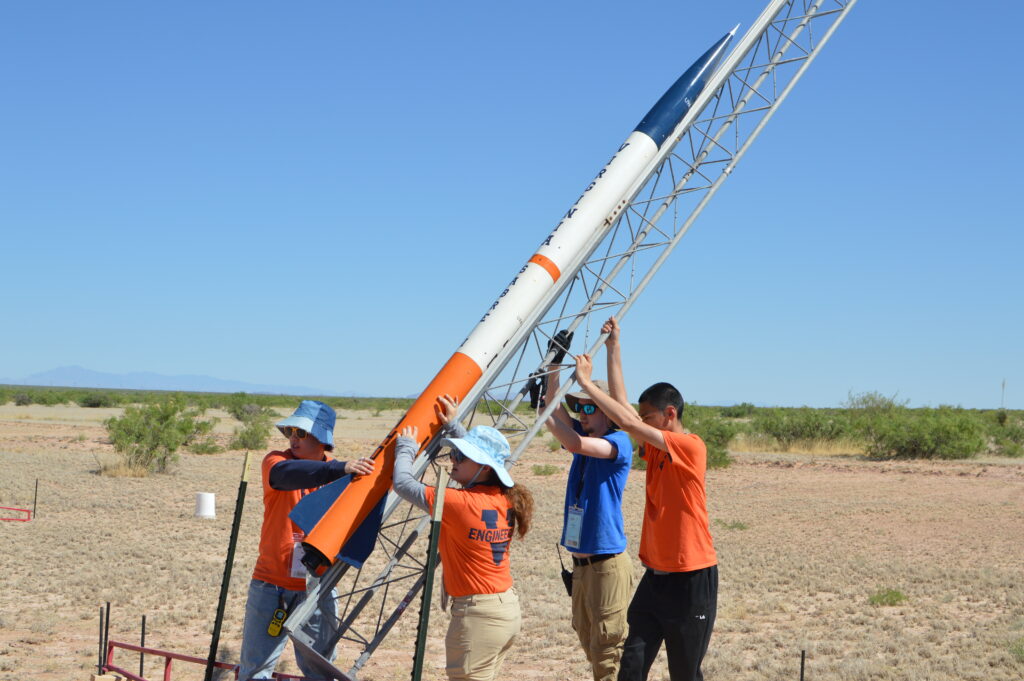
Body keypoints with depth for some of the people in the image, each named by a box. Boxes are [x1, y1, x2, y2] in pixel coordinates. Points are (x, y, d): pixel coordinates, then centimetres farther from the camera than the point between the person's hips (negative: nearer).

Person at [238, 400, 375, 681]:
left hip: (316, 587, 2)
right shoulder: (275, 460, -6)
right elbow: (287, 473, -30)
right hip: (271, 582, -1)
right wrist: (339, 468, -44)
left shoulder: (337, 473, 4)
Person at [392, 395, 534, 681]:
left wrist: (406, 447, 4)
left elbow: (403, 483, -12)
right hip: (508, 609, 8)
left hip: (477, 615, -8)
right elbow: (478, 452, 23)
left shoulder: (459, 503, -19)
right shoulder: (504, 499, 4)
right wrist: (452, 425, 26)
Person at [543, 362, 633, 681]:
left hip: (607, 565, -9)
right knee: (588, 641, 16)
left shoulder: (620, 443, -12)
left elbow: (576, 444, -30)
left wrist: (545, 416, -22)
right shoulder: (585, 438, 10)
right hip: (580, 564, 9)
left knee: (608, 650, -5)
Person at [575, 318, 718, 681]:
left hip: (691, 580, -7)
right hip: (655, 574, 7)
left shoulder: (692, 447, -15)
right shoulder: (655, 447, 7)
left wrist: (586, 382, -17)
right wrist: (613, 345, 9)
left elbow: (628, 423, -22)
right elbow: (621, 400, 9)